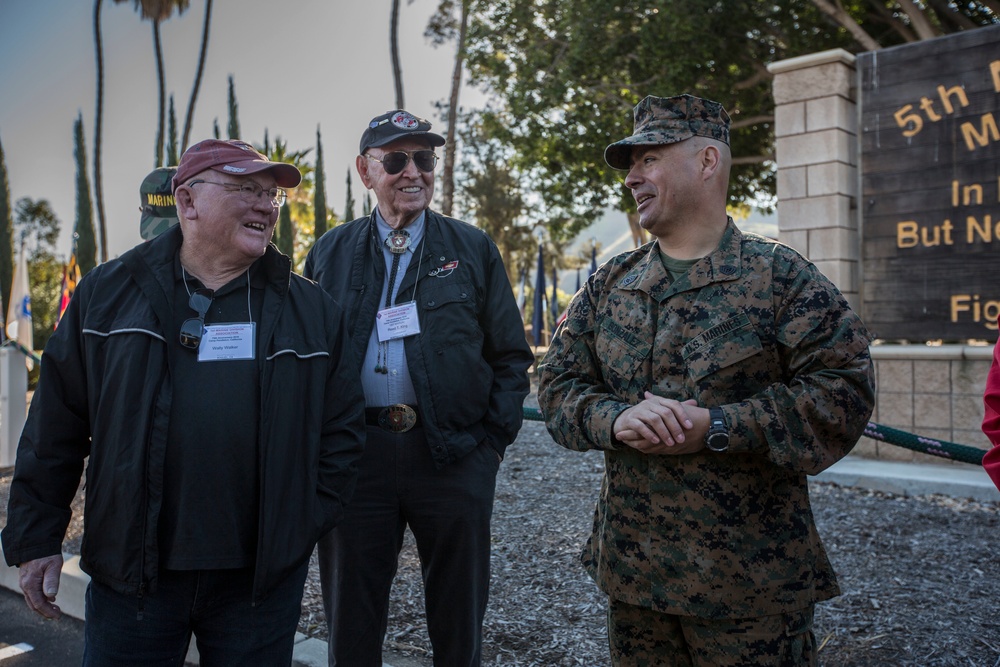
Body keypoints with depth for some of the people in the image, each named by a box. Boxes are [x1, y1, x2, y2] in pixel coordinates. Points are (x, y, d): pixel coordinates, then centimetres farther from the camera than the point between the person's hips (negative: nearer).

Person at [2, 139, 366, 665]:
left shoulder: (312, 311, 3)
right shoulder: (107, 293, 3)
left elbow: (342, 429, 4)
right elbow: (54, 429, 5)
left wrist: (304, 523, -3)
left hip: (261, 579, 1)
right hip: (128, 574, 0)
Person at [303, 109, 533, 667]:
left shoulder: (474, 249, 5)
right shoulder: (331, 253, 9)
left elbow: (511, 355, 6)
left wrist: (494, 442, -3)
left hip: (455, 453, 0)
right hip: (356, 451, 1)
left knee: (459, 618, 14)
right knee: (352, 621, 13)